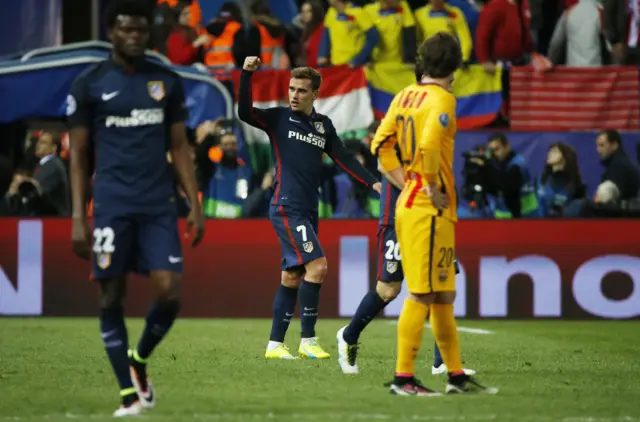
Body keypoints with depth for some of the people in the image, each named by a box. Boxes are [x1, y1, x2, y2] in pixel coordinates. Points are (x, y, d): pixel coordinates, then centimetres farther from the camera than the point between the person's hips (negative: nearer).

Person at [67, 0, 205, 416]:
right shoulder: (89, 85, 0)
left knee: (170, 293, -7)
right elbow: (79, 155, 2)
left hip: (159, 206, 2)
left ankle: (140, 360, 21)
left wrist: (195, 206, 5)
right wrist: (78, 218, -5)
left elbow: (179, 147, 13)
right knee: (112, 297, 0)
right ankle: (129, 393, 9)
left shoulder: (167, 81, 8)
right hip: (113, 206, -2)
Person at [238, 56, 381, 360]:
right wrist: (246, 75, -26)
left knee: (292, 277, 8)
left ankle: (275, 344, 15)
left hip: (308, 211, 6)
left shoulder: (323, 125, 14)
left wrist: (372, 182, 4)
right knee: (317, 265, -17)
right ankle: (308, 341, -12)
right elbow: (245, 112, -16)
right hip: (286, 207, -6)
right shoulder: (279, 118, -1)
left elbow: (343, 159, 15)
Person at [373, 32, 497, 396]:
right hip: (429, 210, -9)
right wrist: (433, 189, -14)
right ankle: (404, 378, -7)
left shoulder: (405, 96, 13)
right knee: (421, 295, -7)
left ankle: (457, 376, 19)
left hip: (409, 201, 9)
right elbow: (428, 145, -25)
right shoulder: (442, 99, -11)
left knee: (443, 296, 13)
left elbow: (381, 145, 12)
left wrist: (407, 183, 11)